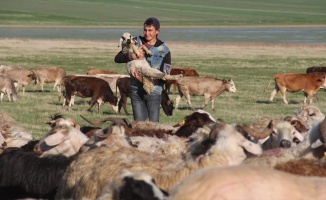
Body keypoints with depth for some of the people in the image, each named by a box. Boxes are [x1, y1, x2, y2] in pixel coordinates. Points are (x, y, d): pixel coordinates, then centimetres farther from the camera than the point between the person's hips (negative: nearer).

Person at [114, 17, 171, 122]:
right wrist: (131, 56, -19)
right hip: (136, 90, 2)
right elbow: (117, 58, 2)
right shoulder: (136, 42, 5)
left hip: (153, 91, -2)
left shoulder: (164, 50, -1)